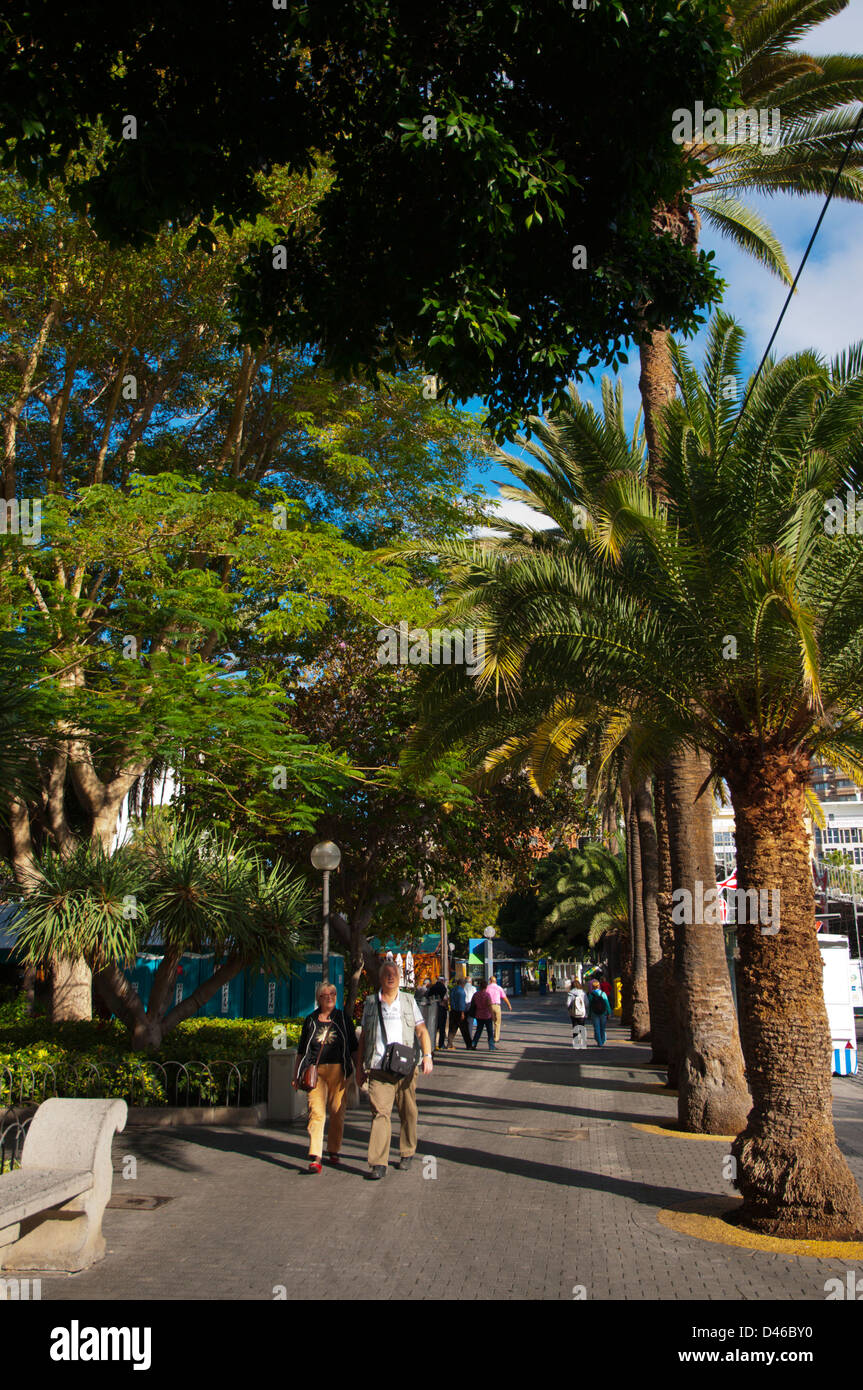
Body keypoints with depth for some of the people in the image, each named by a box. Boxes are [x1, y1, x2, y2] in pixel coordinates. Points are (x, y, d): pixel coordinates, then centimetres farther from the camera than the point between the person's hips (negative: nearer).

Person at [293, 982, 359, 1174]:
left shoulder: (343, 1018, 10)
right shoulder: (310, 1020, 11)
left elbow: (353, 1048, 13)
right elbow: (301, 1050, 17)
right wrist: (296, 1075, 15)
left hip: (338, 1071, 1)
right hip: (315, 1071, 0)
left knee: (337, 1112, 3)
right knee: (316, 1112, -12)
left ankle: (334, 1150, 23)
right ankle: (315, 1158, -15)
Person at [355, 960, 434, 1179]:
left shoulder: (409, 1001, 11)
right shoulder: (371, 1003, 11)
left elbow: (422, 1031, 6)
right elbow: (363, 1037, 16)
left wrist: (427, 1056, -9)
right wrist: (359, 1067, 13)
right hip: (378, 1069, -1)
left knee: (408, 1113, 7)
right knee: (380, 1112, -10)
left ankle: (407, 1154, 24)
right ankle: (378, 1163, -10)